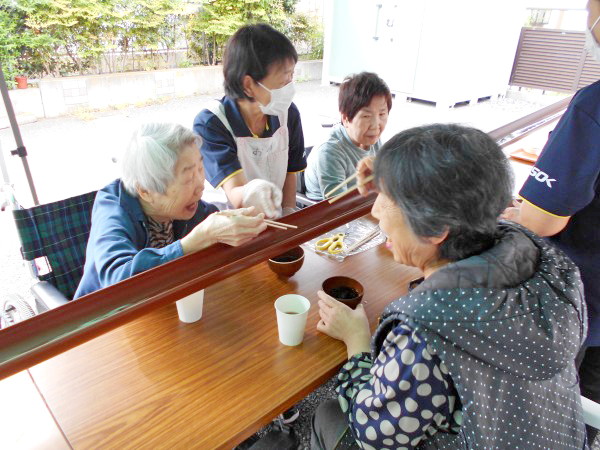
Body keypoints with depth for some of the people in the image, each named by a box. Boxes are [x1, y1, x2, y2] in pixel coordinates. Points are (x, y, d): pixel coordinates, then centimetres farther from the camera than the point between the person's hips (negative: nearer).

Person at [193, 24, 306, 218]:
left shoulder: (288, 113, -1)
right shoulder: (210, 123, -17)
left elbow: (289, 173, 8)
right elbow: (234, 196, -27)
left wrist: (289, 214, -5)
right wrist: (250, 193, -48)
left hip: (272, 224, 4)